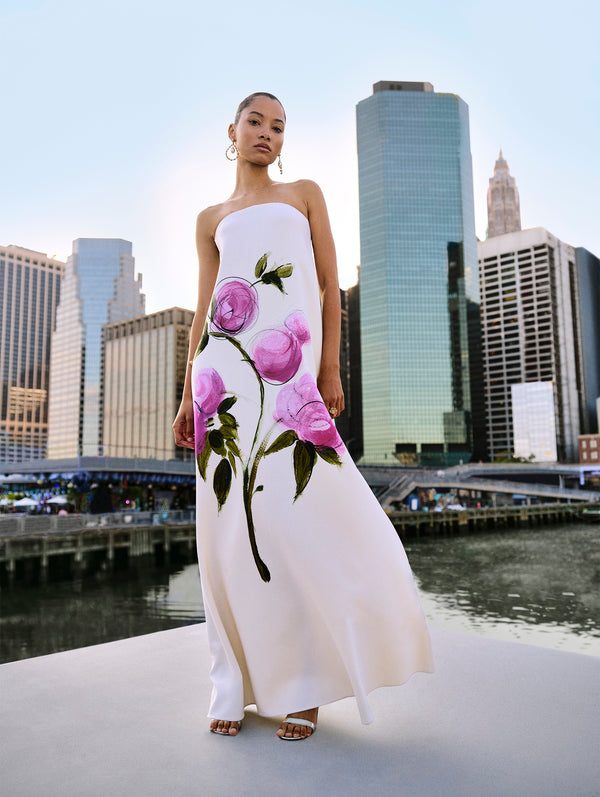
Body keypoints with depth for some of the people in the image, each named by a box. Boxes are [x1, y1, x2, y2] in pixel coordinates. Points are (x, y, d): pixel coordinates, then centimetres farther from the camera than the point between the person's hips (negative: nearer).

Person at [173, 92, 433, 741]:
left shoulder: (305, 194, 21)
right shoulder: (212, 219, 23)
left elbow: (330, 286, 11)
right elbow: (203, 311, 18)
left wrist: (330, 369, -1)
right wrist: (188, 395, 9)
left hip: (288, 370, -2)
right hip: (225, 369, 2)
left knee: (297, 512, -12)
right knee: (231, 523, -2)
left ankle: (301, 685, 4)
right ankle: (240, 685, 11)